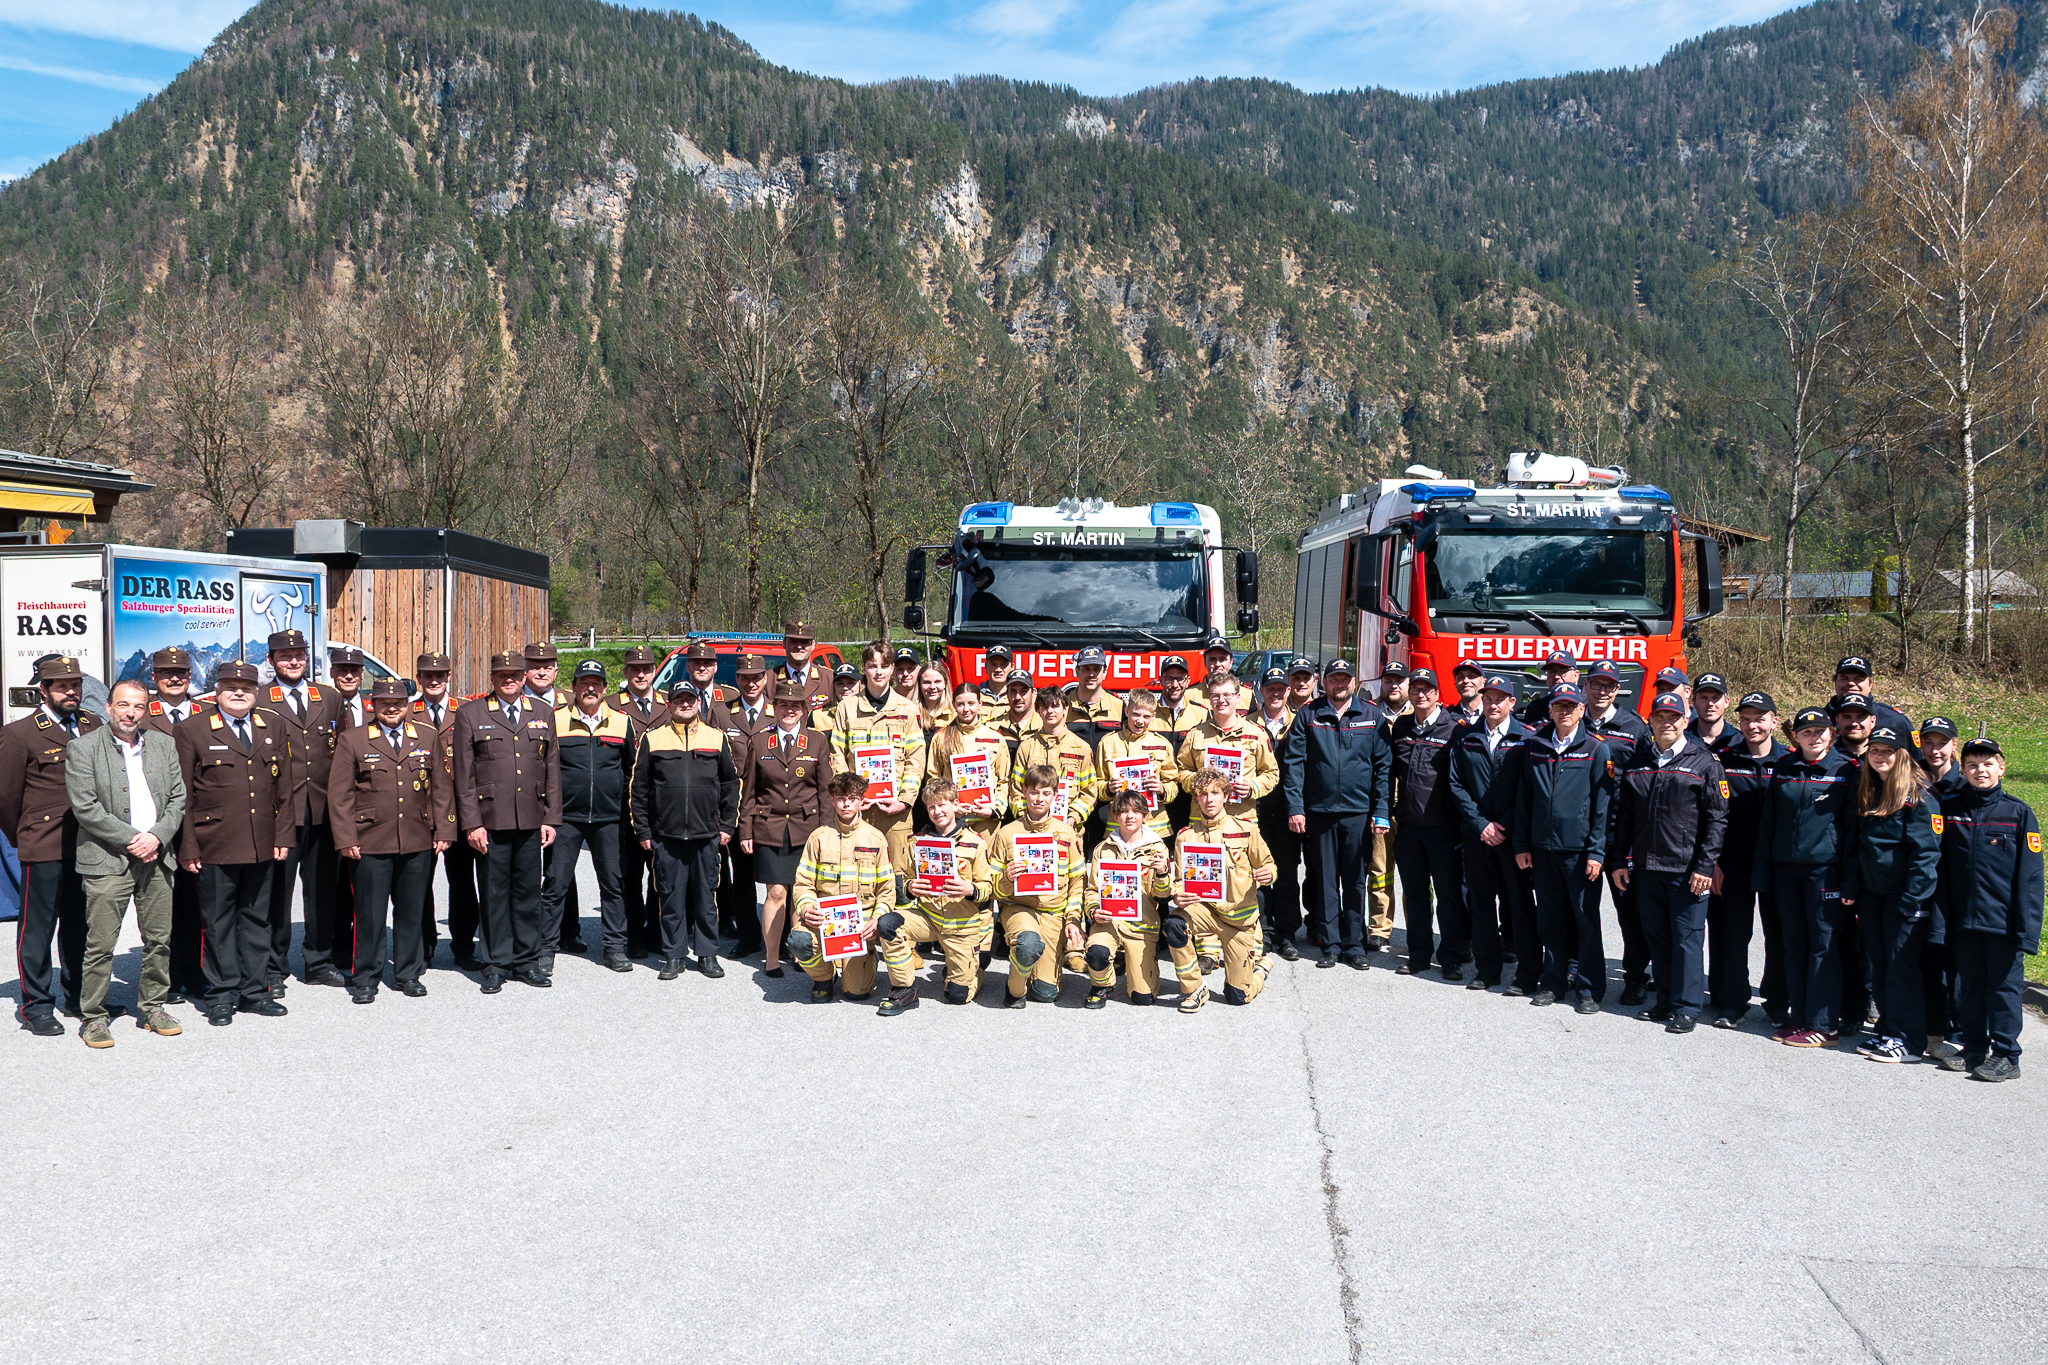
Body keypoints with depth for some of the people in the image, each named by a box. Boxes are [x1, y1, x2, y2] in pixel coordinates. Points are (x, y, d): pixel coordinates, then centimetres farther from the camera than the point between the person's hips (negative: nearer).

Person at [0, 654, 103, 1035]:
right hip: (44, 850, -5)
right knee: (38, 928, 2)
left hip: (88, 845, 5)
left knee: (79, 925, 13)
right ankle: (36, 1006, 11)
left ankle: (79, 997, 24)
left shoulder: (94, 726, 9)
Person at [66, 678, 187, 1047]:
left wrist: (157, 836, -7)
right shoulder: (83, 749, -3)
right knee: (100, 944, -3)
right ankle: (92, 1017, 8)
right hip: (107, 861, -4)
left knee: (159, 939, 9)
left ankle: (153, 1008, 23)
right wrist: (131, 839, -12)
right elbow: (84, 807, -10)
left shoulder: (164, 745, 10)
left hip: (156, 856, 4)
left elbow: (178, 798, 10)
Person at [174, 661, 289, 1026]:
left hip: (262, 846, 4)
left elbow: (284, 787, 12)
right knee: (219, 921, 4)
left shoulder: (274, 728, 10)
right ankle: (222, 996, 13)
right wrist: (188, 847, -7)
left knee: (257, 918, 11)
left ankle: (255, 991, 20)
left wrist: (282, 836, 5)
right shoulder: (193, 731, -2)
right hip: (214, 845, -4)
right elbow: (182, 794, -3)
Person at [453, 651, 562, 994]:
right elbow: (464, 774, 0)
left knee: (528, 892, 7)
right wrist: (471, 823, -7)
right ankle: (496, 966, 12)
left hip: (531, 821, 3)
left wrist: (551, 818, 5)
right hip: (490, 821, -2)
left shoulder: (543, 714, 11)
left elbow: (552, 770, 12)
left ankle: (526, 961, 18)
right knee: (494, 894, 2)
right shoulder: (470, 714, 2)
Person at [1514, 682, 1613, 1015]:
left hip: (1580, 850, -3)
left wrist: (1596, 852, -10)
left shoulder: (1596, 749, -3)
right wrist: (1522, 844, 7)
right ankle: (1555, 982, 22)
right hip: (1543, 848, 4)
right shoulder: (1535, 746, 7)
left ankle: (1589, 989, 10)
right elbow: (1523, 798, 11)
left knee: (1586, 920, 1)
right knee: (1550, 920, 10)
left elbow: (1603, 804, -5)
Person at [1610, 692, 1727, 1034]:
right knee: (1657, 938, 10)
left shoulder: (1703, 763, -1)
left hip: (1687, 870, -4)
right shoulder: (1635, 763, 11)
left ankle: (1686, 1008, 5)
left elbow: (1716, 819, -3)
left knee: (1687, 938, -2)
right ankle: (1665, 1002, 20)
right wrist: (1619, 860, 7)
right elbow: (1622, 816, 14)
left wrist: (1705, 865, -10)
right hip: (1646, 868, 4)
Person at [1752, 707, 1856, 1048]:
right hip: (1786, 868, 4)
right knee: (1794, 944, 10)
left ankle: (1822, 1025, 3)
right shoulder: (1783, 769, 8)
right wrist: (1762, 867, 7)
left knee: (1824, 944, -2)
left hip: (1824, 869, -4)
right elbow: (1768, 821, 12)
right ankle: (1798, 1016, 19)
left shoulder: (1845, 771, -3)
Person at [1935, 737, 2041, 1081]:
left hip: (2003, 921, -3)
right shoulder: (1950, 810, 6)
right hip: (1963, 920, 3)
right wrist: (1942, 917, 2)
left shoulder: (2019, 813, -2)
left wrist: (2026, 928, -10)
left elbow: (2029, 875, -4)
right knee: (1969, 986, 11)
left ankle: (2005, 1055, 9)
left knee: (2004, 985, 2)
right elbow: (1941, 869, 8)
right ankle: (1974, 1049, 21)